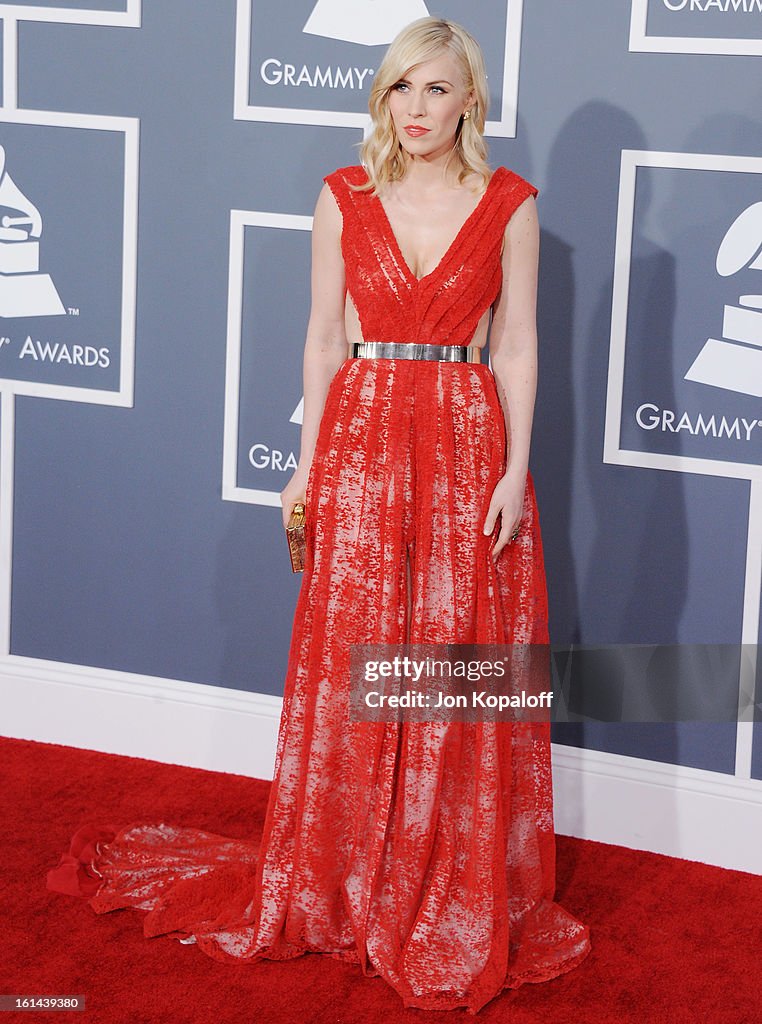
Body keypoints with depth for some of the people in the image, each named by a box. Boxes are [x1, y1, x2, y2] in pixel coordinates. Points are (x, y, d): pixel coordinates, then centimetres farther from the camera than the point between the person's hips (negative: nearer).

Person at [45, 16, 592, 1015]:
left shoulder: (511, 205, 1)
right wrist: (311, 459, 2)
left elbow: (517, 347, 1)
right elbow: (325, 336, 6)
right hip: (362, 437, 1)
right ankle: (344, 885, 20)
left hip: (468, 444, 0)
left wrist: (516, 470, -6)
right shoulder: (344, 197, 4)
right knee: (351, 664, 4)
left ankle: (457, 892, 17)